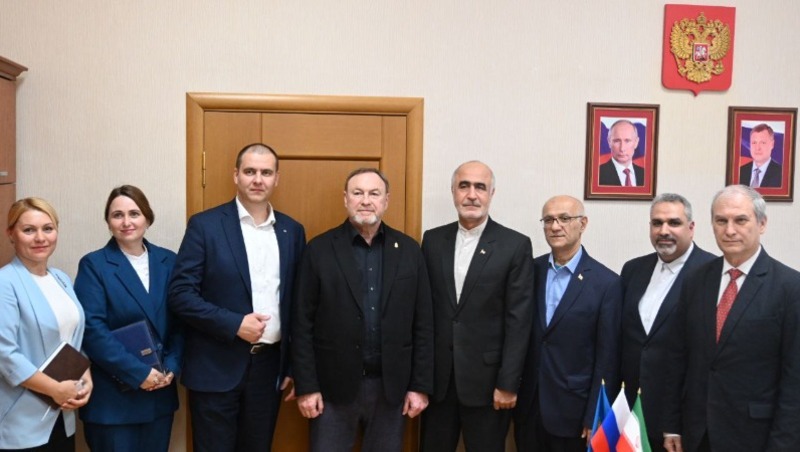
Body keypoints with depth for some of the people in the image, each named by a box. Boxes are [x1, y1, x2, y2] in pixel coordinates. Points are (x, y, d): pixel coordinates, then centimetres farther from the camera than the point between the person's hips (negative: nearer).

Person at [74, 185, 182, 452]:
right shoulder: (93, 265, -5)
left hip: (160, 394, 4)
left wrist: (172, 367, -8)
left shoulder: (168, 261, 6)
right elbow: (93, 329, -14)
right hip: (112, 396, -4)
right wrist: (137, 373, -18)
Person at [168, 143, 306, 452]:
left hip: (269, 365, 4)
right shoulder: (205, 225, -6)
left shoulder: (292, 231, 6)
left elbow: (296, 301, 10)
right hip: (216, 367, -3)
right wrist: (234, 324, -18)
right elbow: (180, 294, -10)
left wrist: (294, 364, 8)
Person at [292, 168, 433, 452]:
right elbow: (303, 324, -3)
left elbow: (423, 324, 3)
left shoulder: (409, 250, 2)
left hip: (391, 386, 2)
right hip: (334, 386, -1)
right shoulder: (320, 249, -3)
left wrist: (420, 386, 0)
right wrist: (306, 386, -7)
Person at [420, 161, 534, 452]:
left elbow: (518, 321, -7)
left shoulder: (516, 245, -5)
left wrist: (508, 383, -10)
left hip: (487, 379, -3)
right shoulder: (433, 240, 5)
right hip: (437, 376, 3)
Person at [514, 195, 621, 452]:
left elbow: (607, 359, -8)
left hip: (573, 412, -3)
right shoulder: (530, 271, 2)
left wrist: (595, 418, -9)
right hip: (527, 408, 3)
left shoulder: (606, 282, -8)